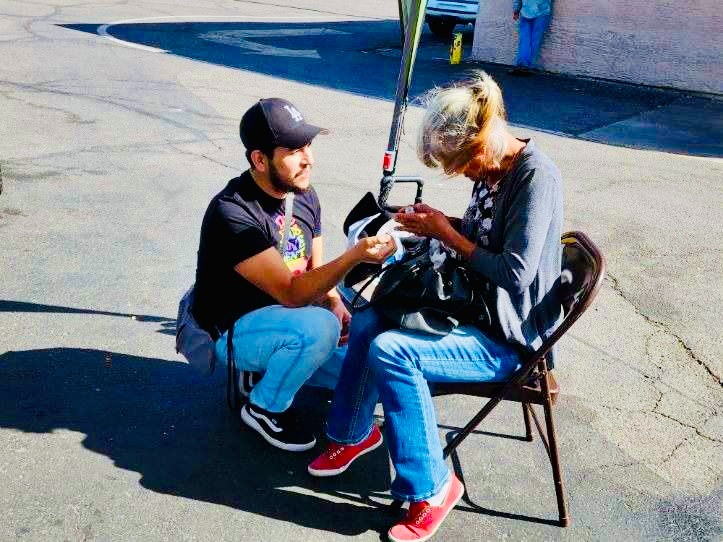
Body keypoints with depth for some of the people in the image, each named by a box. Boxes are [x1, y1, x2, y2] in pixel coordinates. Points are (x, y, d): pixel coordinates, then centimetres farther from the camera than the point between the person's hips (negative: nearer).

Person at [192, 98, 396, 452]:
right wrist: (354, 256, -43)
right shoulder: (233, 213, -28)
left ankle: (273, 366, 15)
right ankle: (264, 408, -8)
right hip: (233, 330, -7)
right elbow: (292, 293, -31)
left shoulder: (305, 195, -3)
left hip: (286, 314, 7)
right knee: (318, 328, -35)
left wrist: (336, 303, -14)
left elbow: (315, 269, 7)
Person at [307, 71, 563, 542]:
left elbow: (514, 273, -27)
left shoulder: (536, 177, -23)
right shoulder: (491, 169, 3)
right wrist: (439, 221, -2)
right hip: (478, 309, 9)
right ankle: (354, 433, 26)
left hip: (508, 338, -9)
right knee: (366, 323, 5)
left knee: (390, 350, -25)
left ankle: (431, 489, -9)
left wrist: (445, 233, -18)